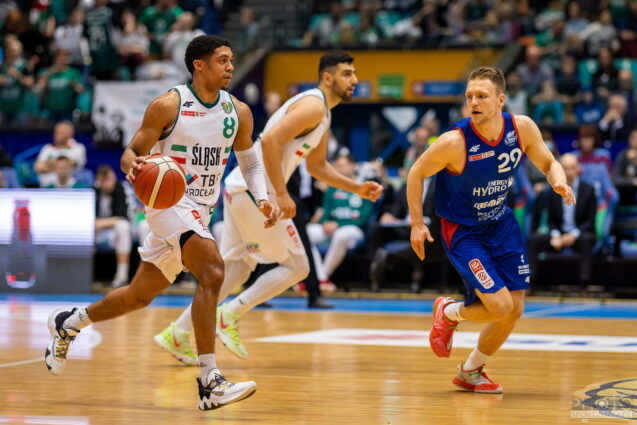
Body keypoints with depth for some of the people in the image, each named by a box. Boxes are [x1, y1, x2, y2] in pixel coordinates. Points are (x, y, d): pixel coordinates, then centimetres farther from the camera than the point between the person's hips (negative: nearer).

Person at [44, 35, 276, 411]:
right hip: (168, 201, -7)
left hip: (200, 210, 7)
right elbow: (131, 153, -7)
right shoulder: (168, 106, -11)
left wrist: (262, 198, -1)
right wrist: (134, 165, -31)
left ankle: (69, 323, 40)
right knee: (213, 272, -27)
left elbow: (249, 161, 16)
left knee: (140, 295, 16)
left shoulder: (238, 112, 4)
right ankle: (210, 382, -28)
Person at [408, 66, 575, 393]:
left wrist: (559, 183, -20)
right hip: (462, 231, -5)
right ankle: (448, 313, 17)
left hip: (501, 224, 5)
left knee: (515, 310, 6)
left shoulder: (523, 128, -14)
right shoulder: (455, 142, -27)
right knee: (500, 307, -16)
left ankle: (471, 372, 28)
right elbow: (416, 173, -11)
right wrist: (417, 225, -13)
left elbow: (548, 163, 2)